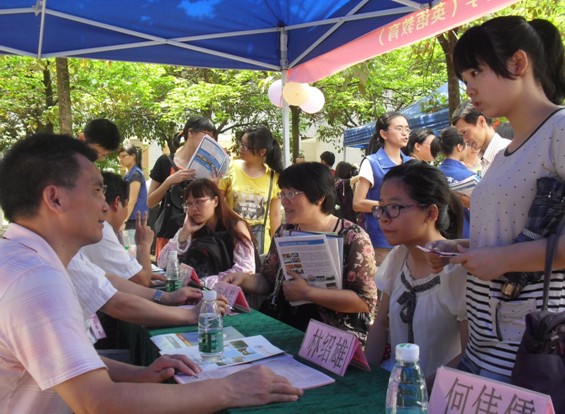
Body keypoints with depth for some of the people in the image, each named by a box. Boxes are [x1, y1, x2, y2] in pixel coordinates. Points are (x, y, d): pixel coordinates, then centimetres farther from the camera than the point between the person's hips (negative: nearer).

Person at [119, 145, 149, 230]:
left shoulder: (136, 174, -10)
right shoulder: (128, 174, 17)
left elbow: (133, 199, -17)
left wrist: (124, 220, -21)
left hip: (135, 218, -9)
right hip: (131, 218, 9)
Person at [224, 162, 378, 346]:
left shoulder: (353, 238, -11)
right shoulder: (285, 232, 6)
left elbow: (366, 300, -16)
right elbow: (268, 281, 14)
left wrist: (307, 292, -20)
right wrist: (244, 279, -7)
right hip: (286, 329, 5)